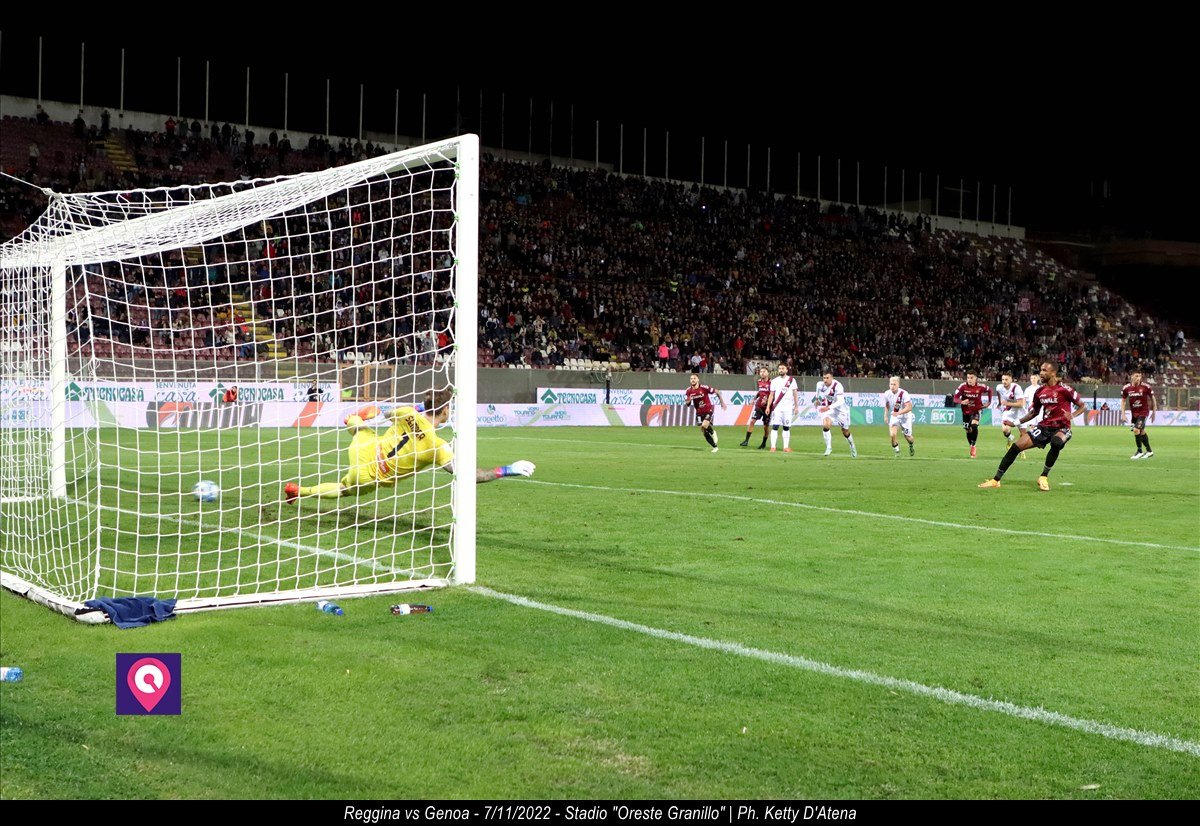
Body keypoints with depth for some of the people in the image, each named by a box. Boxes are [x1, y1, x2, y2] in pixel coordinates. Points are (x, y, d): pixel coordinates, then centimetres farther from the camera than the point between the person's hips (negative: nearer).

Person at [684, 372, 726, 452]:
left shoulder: (704, 388, -18)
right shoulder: (688, 391, -6)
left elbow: (717, 392, -8)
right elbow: (687, 404, 0)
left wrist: (722, 402, -4)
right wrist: (688, 400, -24)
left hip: (708, 410, -4)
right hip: (699, 412, 4)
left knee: (704, 426, -28)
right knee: (705, 433, 4)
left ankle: (713, 433, 6)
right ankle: (715, 447, 21)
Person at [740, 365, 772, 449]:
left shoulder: (771, 383, -12)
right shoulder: (759, 382, 7)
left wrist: (767, 400, -24)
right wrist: (755, 398, 9)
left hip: (767, 406, -4)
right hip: (759, 405, 4)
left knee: (766, 426, 5)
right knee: (752, 421, -10)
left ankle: (764, 443, 24)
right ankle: (746, 440, -8)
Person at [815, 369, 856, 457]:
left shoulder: (837, 386, -30)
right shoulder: (820, 384, -14)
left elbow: (840, 401, -39)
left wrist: (828, 407, -49)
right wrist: (817, 399, 25)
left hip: (840, 409, -3)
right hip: (828, 409, 3)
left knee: (845, 432, 13)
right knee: (825, 425, -25)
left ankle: (852, 446, 43)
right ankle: (828, 447, -10)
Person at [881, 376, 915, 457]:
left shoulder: (903, 393, -26)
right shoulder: (887, 394, -12)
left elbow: (909, 407, -30)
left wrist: (898, 413, -41)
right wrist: (886, 415, 5)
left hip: (905, 416, -2)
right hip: (894, 416, 2)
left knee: (907, 437, 9)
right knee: (892, 434, -20)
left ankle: (911, 446, 45)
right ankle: (896, 451, 4)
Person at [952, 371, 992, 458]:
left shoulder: (980, 387, -15)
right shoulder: (963, 386, -15)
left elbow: (989, 390, 6)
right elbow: (955, 398, -16)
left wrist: (989, 402, 3)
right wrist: (962, 402, -36)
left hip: (976, 410, -2)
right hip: (966, 411, 2)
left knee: (974, 425, -26)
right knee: (968, 430, 10)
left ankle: (973, 446, -14)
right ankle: (972, 447, 32)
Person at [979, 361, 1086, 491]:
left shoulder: (1064, 389, -12)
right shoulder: (1040, 391, 6)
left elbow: (1083, 406, -5)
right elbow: (1034, 412, 20)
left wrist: (1072, 415, -25)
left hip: (1061, 428, -5)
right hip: (1044, 427, 5)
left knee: (1056, 442, -41)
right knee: (1016, 446, -7)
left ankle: (1044, 477, -20)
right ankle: (996, 480, 2)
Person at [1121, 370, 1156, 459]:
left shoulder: (1146, 387, -13)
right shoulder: (1126, 388, -5)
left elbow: (1152, 398, 0)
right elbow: (1123, 401, 7)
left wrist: (1153, 412, 4)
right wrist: (1123, 414, 0)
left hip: (1143, 412, -5)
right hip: (1134, 413, 5)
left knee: (1136, 429, -18)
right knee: (1141, 432, 13)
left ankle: (1140, 451, -3)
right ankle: (1149, 451, 29)